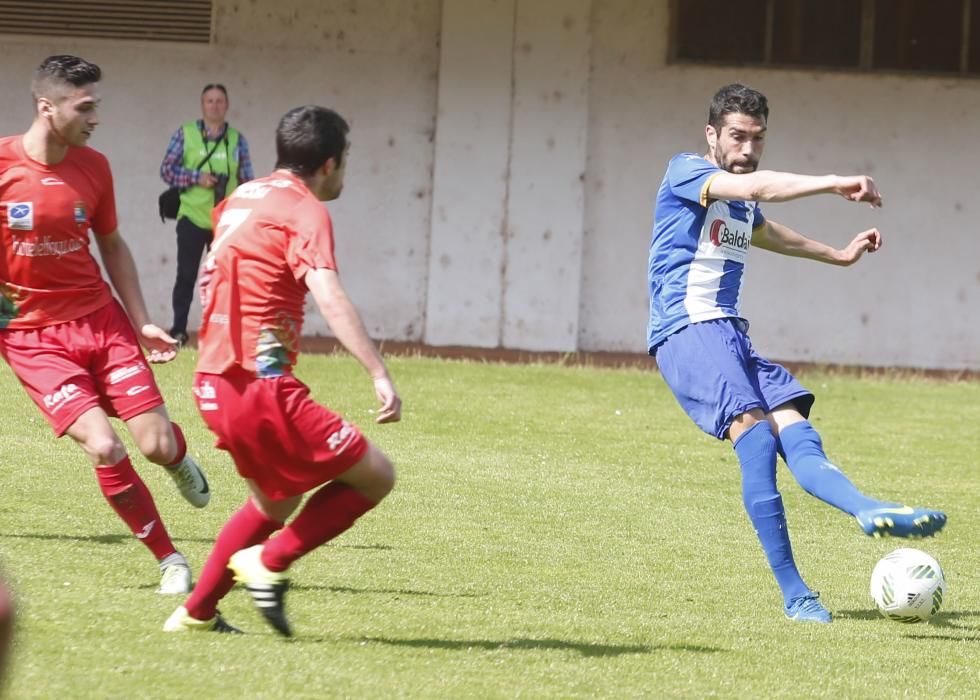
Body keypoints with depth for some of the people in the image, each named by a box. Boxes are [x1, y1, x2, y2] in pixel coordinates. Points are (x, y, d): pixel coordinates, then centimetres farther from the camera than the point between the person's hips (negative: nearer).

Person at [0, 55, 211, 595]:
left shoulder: (92, 166, 2)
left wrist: (141, 323, 10)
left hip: (99, 319, 3)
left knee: (157, 445, -7)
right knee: (102, 447, -18)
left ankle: (177, 457, 34)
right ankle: (168, 559, 0)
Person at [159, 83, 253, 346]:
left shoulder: (237, 140, 7)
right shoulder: (185, 134, 1)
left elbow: (246, 182, 8)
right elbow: (167, 169, -2)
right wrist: (197, 178, -16)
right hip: (192, 218, -2)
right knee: (186, 275, -1)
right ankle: (178, 330, 5)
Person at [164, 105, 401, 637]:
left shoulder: (242, 198, 15)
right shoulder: (305, 211, -10)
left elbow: (210, 280, 32)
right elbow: (329, 298, -25)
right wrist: (379, 374, -31)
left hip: (214, 383, 9)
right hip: (261, 386, -9)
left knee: (276, 498, 28)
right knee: (375, 476, -3)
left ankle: (196, 613, 28)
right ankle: (269, 563, -7)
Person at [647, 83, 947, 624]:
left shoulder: (742, 202, 21)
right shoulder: (685, 172, -5)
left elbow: (762, 231, 46)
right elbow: (757, 187, -23)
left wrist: (839, 255, 51)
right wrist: (837, 185, -30)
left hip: (731, 335, 9)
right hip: (687, 330, -9)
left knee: (798, 436, -14)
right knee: (756, 436, -25)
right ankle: (794, 594, -30)